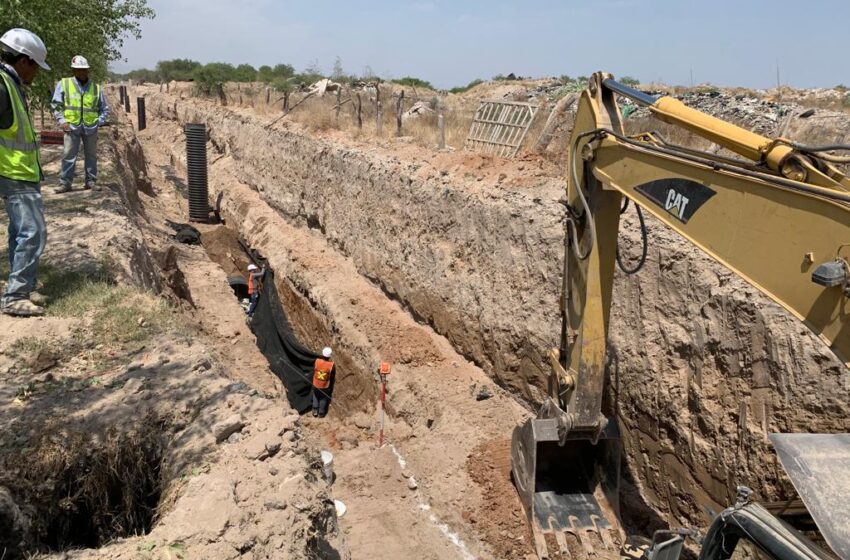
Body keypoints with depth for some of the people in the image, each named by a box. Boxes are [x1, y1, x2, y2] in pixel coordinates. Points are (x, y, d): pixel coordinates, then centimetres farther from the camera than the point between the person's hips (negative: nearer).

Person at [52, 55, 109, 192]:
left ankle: (91, 181, 19)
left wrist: (99, 122, -1)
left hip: (91, 128, 2)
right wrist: (62, 121, -6)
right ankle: (65, 183, 2)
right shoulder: (64, 84, 2)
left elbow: (104, 109, 13)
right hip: (72, 126, -2)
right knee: (69, 155, -3)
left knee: (91, 155, 9)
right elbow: (57, 105, 5)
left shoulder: (96, 88, 6)